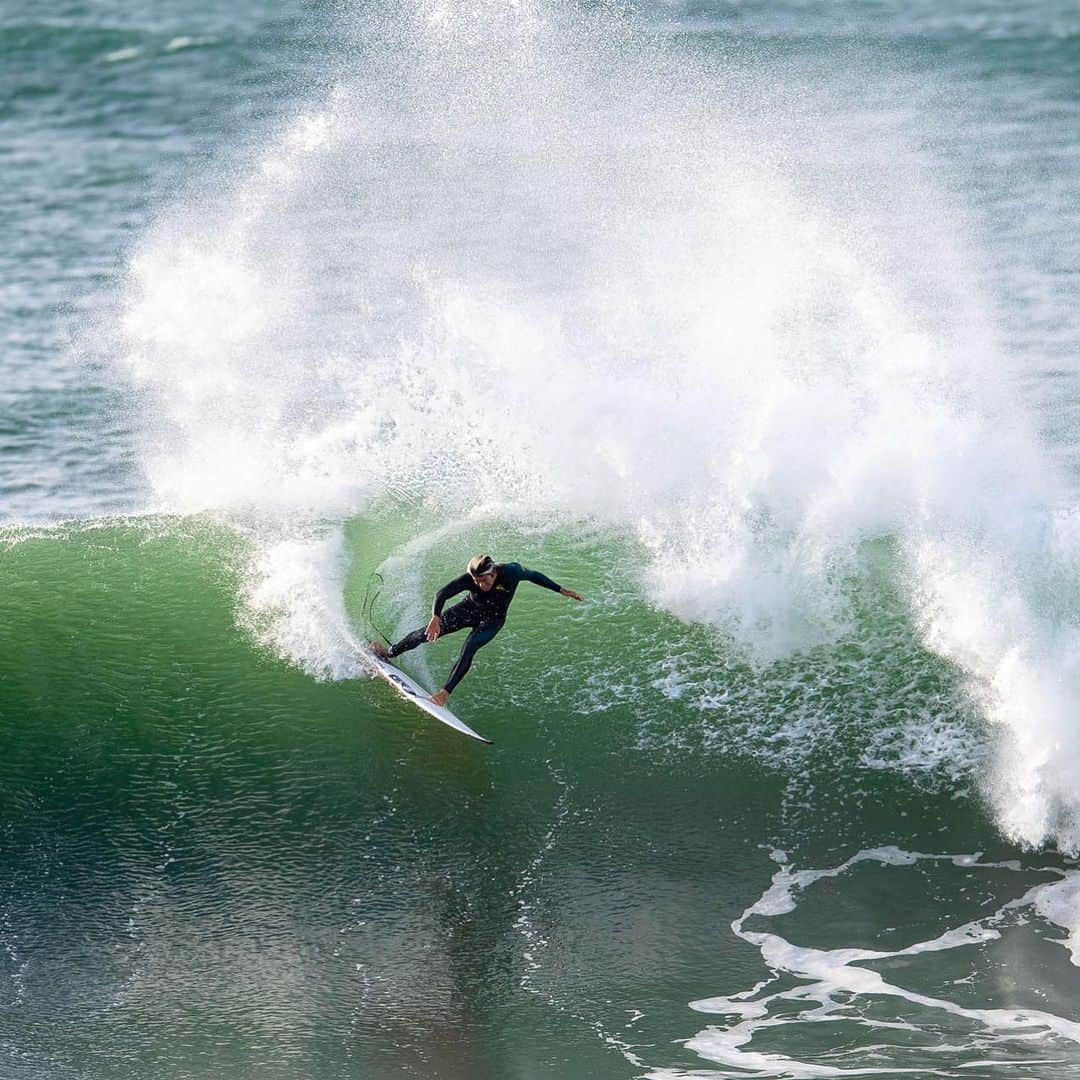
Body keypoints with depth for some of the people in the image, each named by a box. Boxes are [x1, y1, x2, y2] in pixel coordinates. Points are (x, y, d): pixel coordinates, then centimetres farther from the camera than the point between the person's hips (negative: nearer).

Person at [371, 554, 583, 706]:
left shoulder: (511, 572, -31)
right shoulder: (469, 579, -30)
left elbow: (534, 576, -12)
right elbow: (442, 594, -30)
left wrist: (561, 590, -4)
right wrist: (436, 617, -46)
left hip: (492, 620, -1)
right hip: (471, 608, 1)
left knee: (468, 649, -24)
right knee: (429, 631, -3)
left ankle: (445, 692, -18)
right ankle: (390, 653, 16)